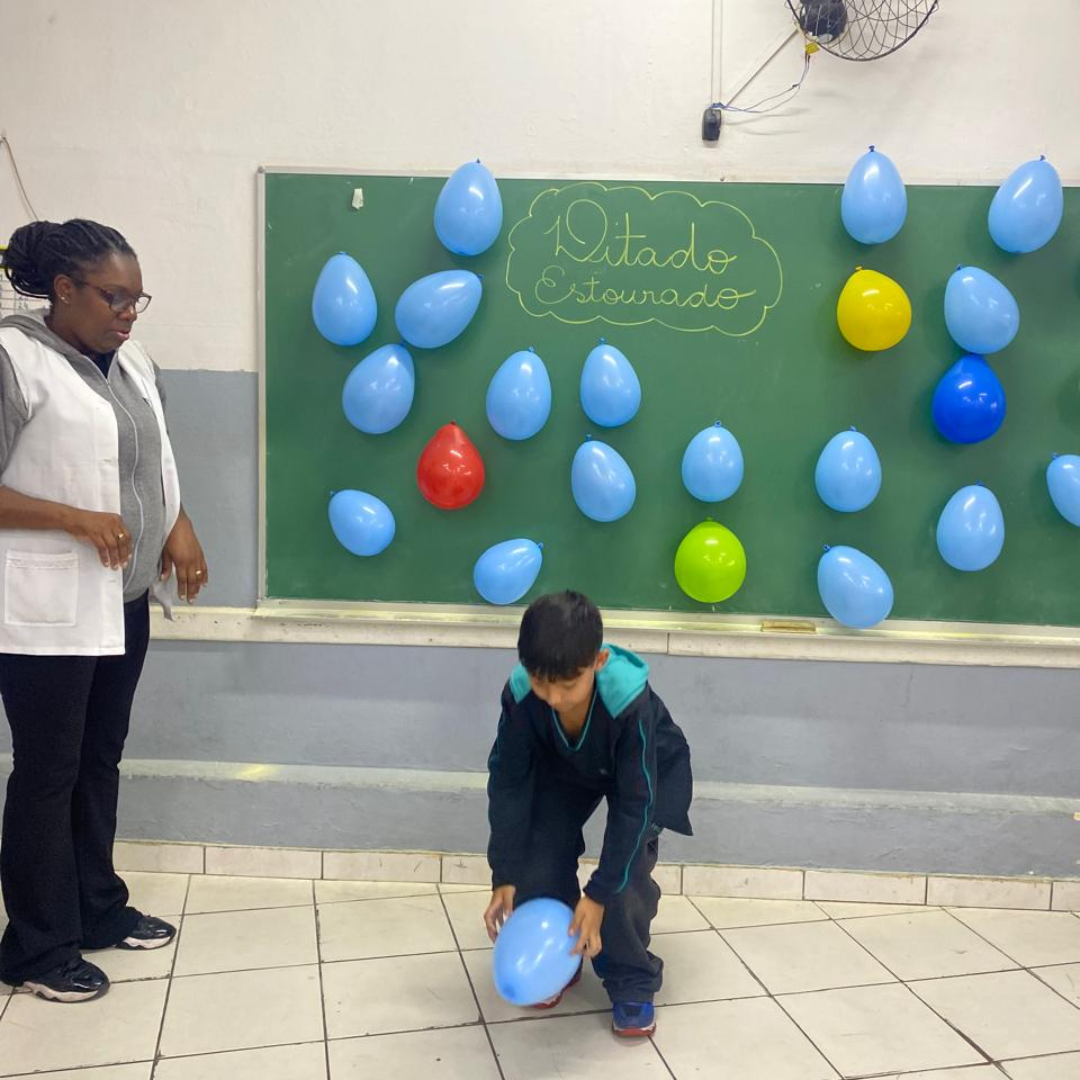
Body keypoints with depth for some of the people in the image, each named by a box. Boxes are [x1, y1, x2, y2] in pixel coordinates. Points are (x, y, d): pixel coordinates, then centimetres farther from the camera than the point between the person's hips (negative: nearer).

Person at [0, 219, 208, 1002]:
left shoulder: (133, 362, 9)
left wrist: (179, 526, 1)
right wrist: (76, 520, -22)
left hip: (124, 599, 7)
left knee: (101, 760, 17)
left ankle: (99, 908, 33)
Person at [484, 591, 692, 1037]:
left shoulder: (630, 700, -43)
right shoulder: (520, 693, -34)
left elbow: (634, 804, -34)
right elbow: (508, 780, -22)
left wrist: (599, 893, -34)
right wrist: (505, 876, -23)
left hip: (647, 770, -3)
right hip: (564, 767, 3)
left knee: (625, 874, -19)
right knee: (538, 861, -11)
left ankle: (633, 983, 4)